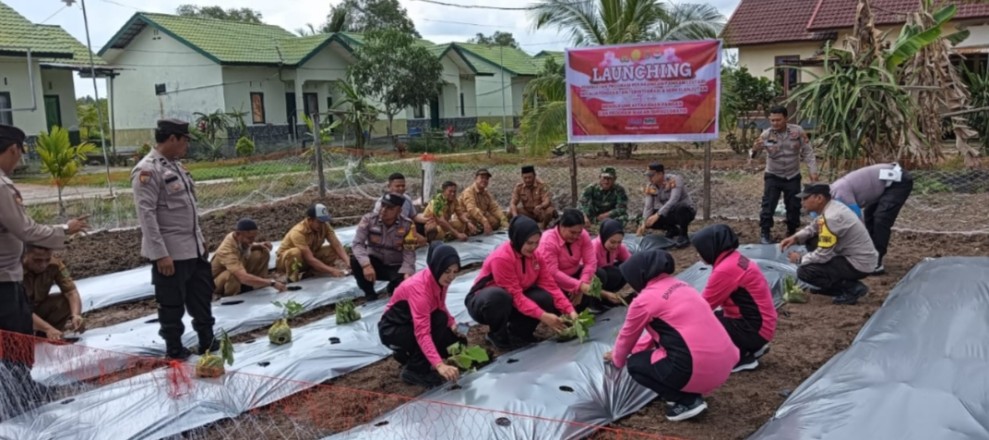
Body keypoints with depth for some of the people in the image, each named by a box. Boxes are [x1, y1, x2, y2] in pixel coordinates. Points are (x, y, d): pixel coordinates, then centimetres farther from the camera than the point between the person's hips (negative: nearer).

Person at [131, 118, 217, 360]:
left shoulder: (176, 165, 12)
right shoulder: (147, 170, -17)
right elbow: (146, 215, -21)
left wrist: (200, 237, 18)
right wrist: (160, 254, -23)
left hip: (194, 247, 9)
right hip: (170, 252, -9)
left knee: (203, 294, 18)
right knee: (172, 303, 5)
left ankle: (207, 341, 32)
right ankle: (174, 349, 20)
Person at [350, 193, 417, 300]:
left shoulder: (407, 225, -13)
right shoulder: (369, 219, -13)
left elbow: (409, 253, -17)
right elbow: (357, 243, -20)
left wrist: (407, 273, -35)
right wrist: (366, 265, -36)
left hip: (396, 267, -1)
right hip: (375, 263, 1)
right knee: (355, 261, -29)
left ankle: (393, 288, 10)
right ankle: (369, 293, -3)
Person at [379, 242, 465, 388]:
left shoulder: (439, 280, -11)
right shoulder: (418, 288, -35)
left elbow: (440, 308, 5)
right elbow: (422, 333, -43)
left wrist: (452, 323, -16)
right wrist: (439, 365, -53)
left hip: (413, 324, 8)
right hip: (392, 329, -8)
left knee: (457, 339, -7)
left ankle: (410, 355, 11)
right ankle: (414, 370, -15)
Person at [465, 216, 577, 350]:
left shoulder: (534, 256, -6)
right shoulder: (501, 258, -29)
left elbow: (550, 285, -10)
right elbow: (515, 295, -30)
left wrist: (570, 310, -22)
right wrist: (543, 316, -35)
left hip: (512, 304, 6)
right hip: (484, 302, -6)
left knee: (545, 298, -20)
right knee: (499, 296, -42)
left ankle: (517, 333, 1)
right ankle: (498, 336, -13)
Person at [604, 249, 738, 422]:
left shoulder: (645, 299, -5)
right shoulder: (679, 285, 17)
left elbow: (627, 336, 13)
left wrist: (617, 359, 32)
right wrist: (635, 348, 38)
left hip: (699, 370, -8)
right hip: (725, 362, 8)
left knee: (635, 364, 12)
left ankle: (686, 401, 2)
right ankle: (692, 395, 16)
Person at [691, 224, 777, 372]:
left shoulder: (726, 269, -22)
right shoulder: (736, 259, 7)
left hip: (754, 329, -10)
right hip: (758, 324, 10)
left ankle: (741, 358, -4)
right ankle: (751, 348, 14)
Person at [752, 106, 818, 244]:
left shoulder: (797, 131, -13)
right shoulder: (766, 134, -16)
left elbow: (807, 152, -6)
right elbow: (753, 154, -25)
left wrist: (813, 171, -13)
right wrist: (755, 150, -50)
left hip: (793, 176, 1)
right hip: (773, 176, -1)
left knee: (794, 206, 8)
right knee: (768, 205, -8)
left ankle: (791, 232, 26)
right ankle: (765, 233, 4)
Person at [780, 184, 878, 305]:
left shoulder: (831, 218, -26)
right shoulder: (832, 206, 2)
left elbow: (823, 255, -22)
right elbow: (813, 228, 18)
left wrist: (800, 259, -5)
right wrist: (795, 238, 0)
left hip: (859, 264, -10)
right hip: (861, 257, 10)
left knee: (804, 272, -14)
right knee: (811, 240, 17)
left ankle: (852, 288, -6)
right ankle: (829, 284, 19)